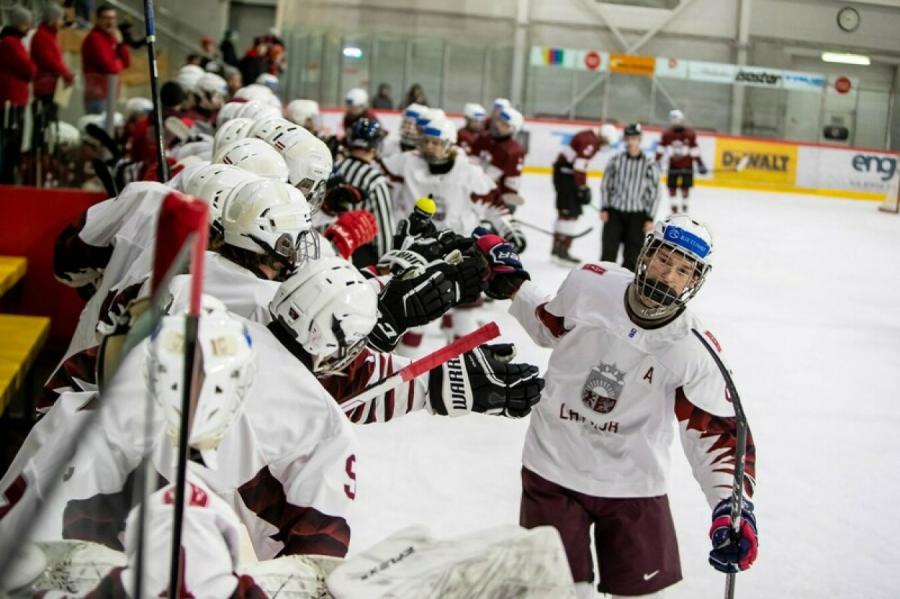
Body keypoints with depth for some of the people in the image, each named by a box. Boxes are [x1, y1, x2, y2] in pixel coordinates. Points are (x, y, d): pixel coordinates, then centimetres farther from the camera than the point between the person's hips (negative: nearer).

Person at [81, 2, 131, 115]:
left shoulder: (111, 38, 18)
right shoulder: (94, 39, -12)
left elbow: (127, 62, 11)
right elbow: (110, 66, -19)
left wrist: (120, 43, -3)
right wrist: (119, 63, 3)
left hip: (109, 95, 10)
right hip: (98, 96, -10)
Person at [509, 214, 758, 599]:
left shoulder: (696, 351, -15)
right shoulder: (590, 283, -12)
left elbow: (716, 432, -11)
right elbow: (550, 327, 10)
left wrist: (731, 504, -23)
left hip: (633, 485, 0)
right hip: (554, 468, 0)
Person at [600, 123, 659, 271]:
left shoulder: (649, 165, -5)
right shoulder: (616, 160, 0)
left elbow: (654, 192, -1)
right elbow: (606, 185, 8)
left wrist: (650, 218, -4)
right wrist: (604, 208, 1)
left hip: (637, 215, -1)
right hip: (615, 211, 1)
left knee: (632, 253, 3)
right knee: (609, 248, 0)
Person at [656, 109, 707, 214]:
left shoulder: (690, 134, -11)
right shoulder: (667, 134, -6)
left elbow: (694, 150, -6)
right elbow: (661, 148, 0)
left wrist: (700, 164, -7)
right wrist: (657, 161, -3)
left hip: (687, 166, -1)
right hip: (673, 166, 1)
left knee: (685, 189, 4)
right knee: (672, 188, 1)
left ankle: (684, 209, 19)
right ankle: (674, 210, 12)